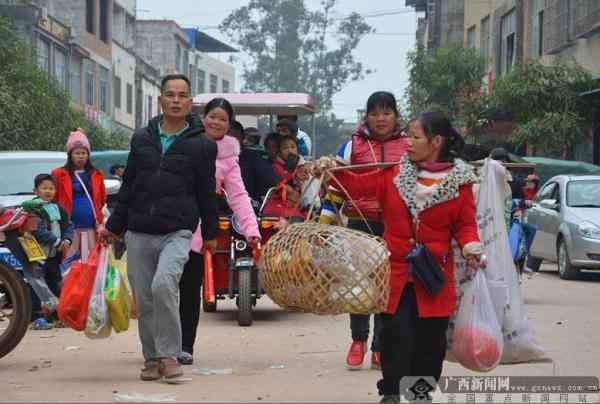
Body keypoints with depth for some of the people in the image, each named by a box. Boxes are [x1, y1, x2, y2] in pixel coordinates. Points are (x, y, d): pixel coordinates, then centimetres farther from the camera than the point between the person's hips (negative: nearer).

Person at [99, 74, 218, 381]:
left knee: (163, 285, -25)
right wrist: (114, 226, 17)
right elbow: (128, 186, 18)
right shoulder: (142, 139, 12)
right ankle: (152, 359, 17)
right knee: (144, 299, 5)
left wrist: (210, 233, 11)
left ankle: (169, 355, -15)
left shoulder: (201, 144, 3)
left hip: (177, 232, -4)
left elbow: (207, 192, 8)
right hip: (139, 233, 4)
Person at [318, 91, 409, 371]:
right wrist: (325, 222, -1)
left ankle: (380, 347, 13)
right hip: (360, 224, 0)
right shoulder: (353, 145, 3)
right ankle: (358, 340, 24)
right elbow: (335, 185, 4)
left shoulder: (409, 146, 6)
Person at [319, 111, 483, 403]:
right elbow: (359, 186, 5)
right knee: (396, 334, -5)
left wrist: (471, 247, -16)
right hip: (396, 272, 1)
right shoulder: (395, 174, 5)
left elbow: (465, 224, 2)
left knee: (430, 340, 5)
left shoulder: (459, 182, 0)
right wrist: (334, 171, -10)